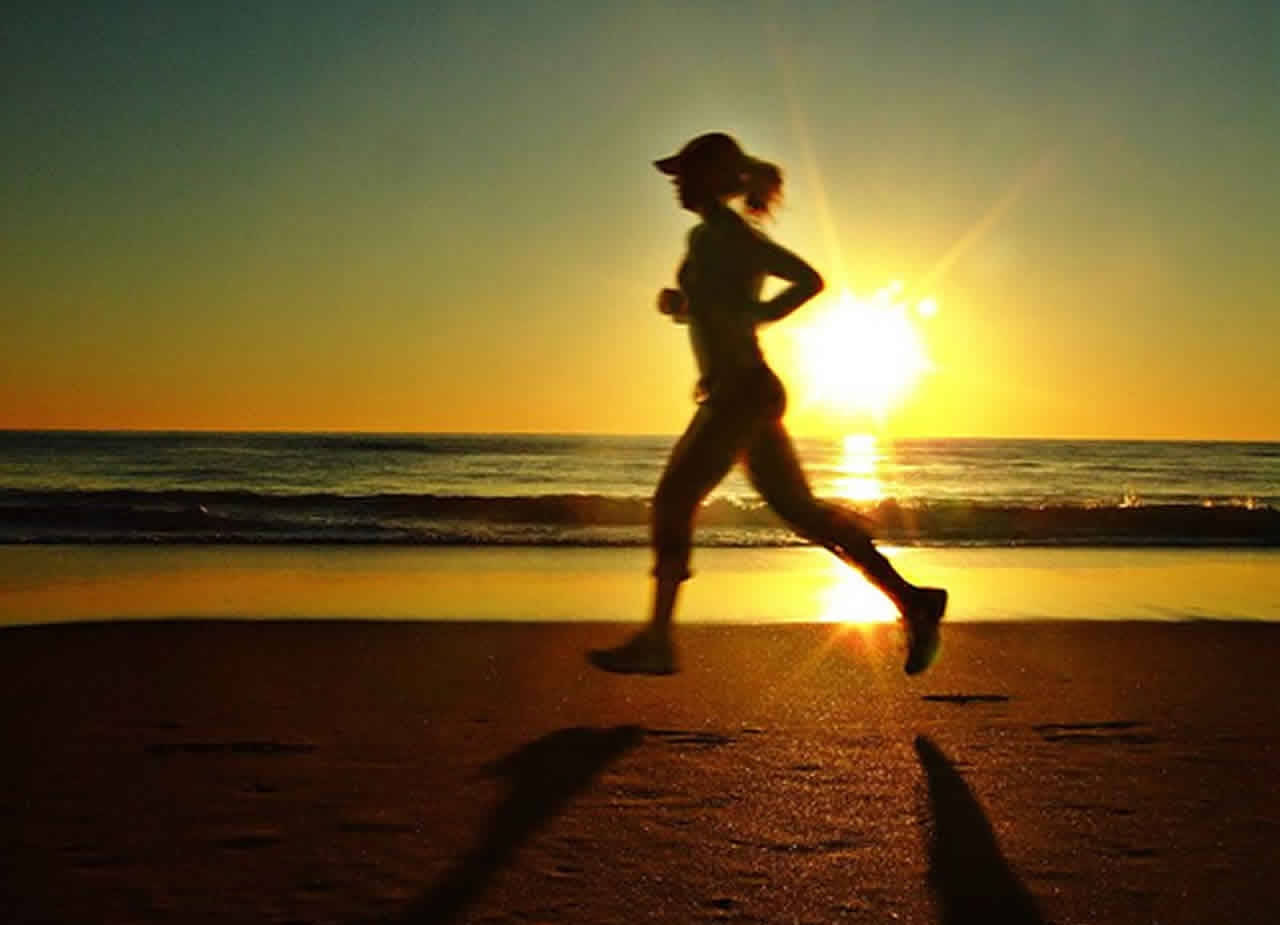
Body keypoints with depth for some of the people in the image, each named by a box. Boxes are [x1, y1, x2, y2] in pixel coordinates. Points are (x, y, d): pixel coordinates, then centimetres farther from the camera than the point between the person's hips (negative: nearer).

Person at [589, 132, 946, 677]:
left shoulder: (727, 234, -10)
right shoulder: (710, 236, 18)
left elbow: (810, 279, -17)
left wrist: (749, 319, -14)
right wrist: (677, 303, 11)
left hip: (743, 392, -10)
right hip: (736, 394, 10)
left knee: (673, 500, -6)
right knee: (798, 509, 9)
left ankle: (656, 641, -1)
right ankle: (912, 602, 11)